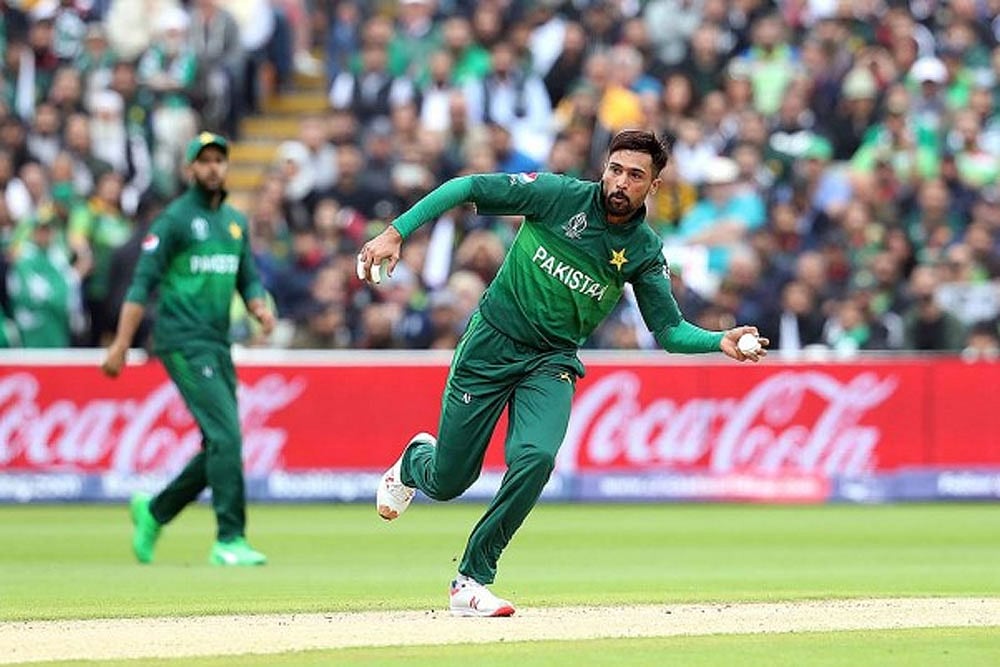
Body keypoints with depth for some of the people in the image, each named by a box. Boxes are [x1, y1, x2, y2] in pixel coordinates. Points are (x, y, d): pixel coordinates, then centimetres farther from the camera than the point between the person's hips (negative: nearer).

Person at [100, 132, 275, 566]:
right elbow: (143, 283, -8)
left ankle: (154, 511, 25)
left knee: (221, 446, 8)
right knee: (226, 436, -16)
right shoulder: (175, 218, -5)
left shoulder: (236, 221, 16)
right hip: (183, 342, -8)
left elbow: (248, 278, 19)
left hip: (218, 343, 8)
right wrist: (121, 345, -14)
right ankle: (230, 540, -14)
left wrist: (259, 307, -5)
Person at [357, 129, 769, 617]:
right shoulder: (560, 196, -12)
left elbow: (670, 330, -4)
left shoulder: (644, 251, -4)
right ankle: (415, 461, 43)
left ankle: (472, 579, -12)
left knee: (536, 457, -27)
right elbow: (467, 188, -10)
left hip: (552, 362, 1)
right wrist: (395, 233, -17)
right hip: (491, 343, -1)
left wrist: (720, 341, -24)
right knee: (448, 481, 2)